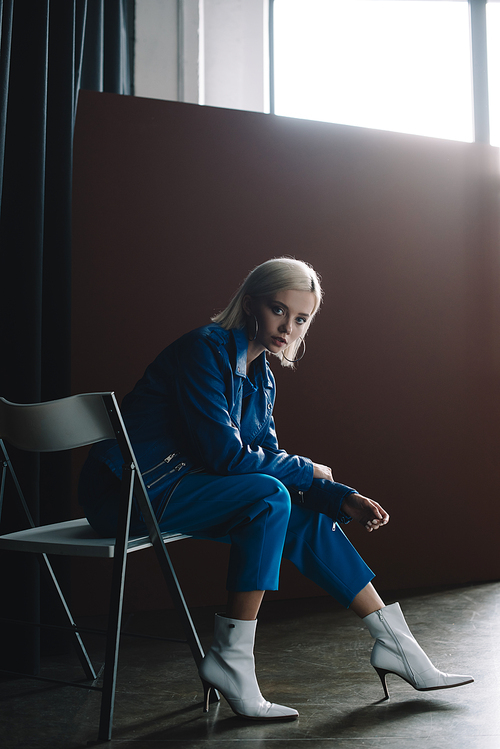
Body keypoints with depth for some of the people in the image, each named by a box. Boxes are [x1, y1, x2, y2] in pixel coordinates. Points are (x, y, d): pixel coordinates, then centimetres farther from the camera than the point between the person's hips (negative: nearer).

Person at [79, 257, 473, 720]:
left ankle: (397, 646, 8)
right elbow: (224, 452, -23)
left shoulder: (260, 376, 9)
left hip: (179, 485, 8)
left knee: (307, 516, 0)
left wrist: (343, 499, -6)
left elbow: (267, 458, 7)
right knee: (270, 498, -25)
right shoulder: (206, 350, -17)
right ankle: (231, 662, -18)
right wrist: (308, 471, -10)